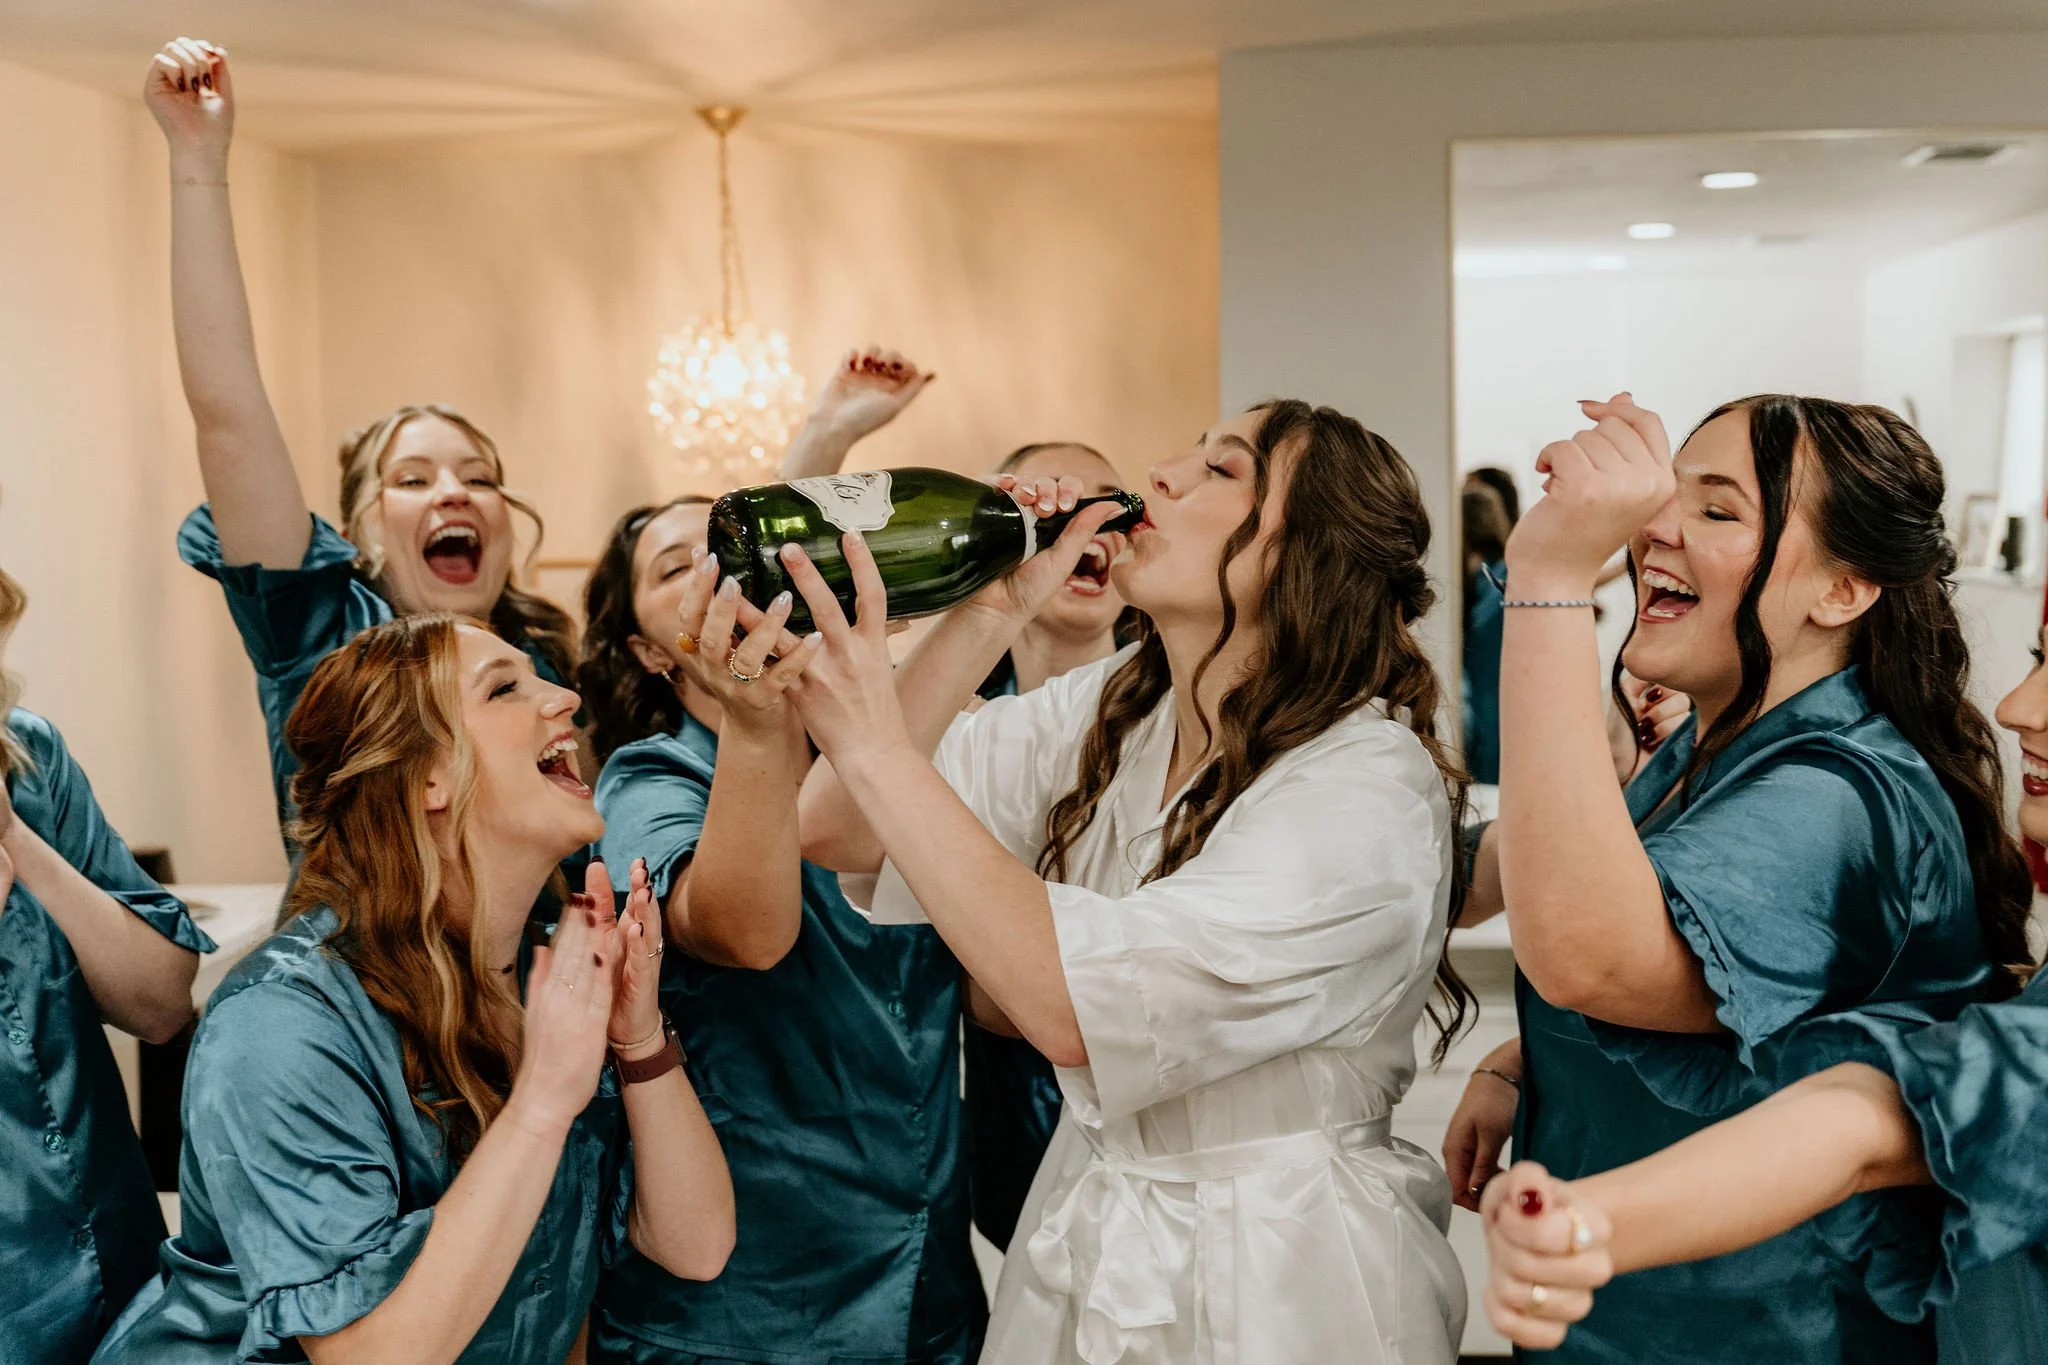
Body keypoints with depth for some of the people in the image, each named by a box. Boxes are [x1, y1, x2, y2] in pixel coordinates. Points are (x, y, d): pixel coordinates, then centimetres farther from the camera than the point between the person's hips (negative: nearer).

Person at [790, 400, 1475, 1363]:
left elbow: (1080, 1005, -34)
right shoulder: (1110, 709, -3)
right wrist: (991, 612, -15)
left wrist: (879, 748, -33)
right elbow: (834, 831, -9)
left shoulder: (1371, 788, -24)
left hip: (1274, 1278, -6)